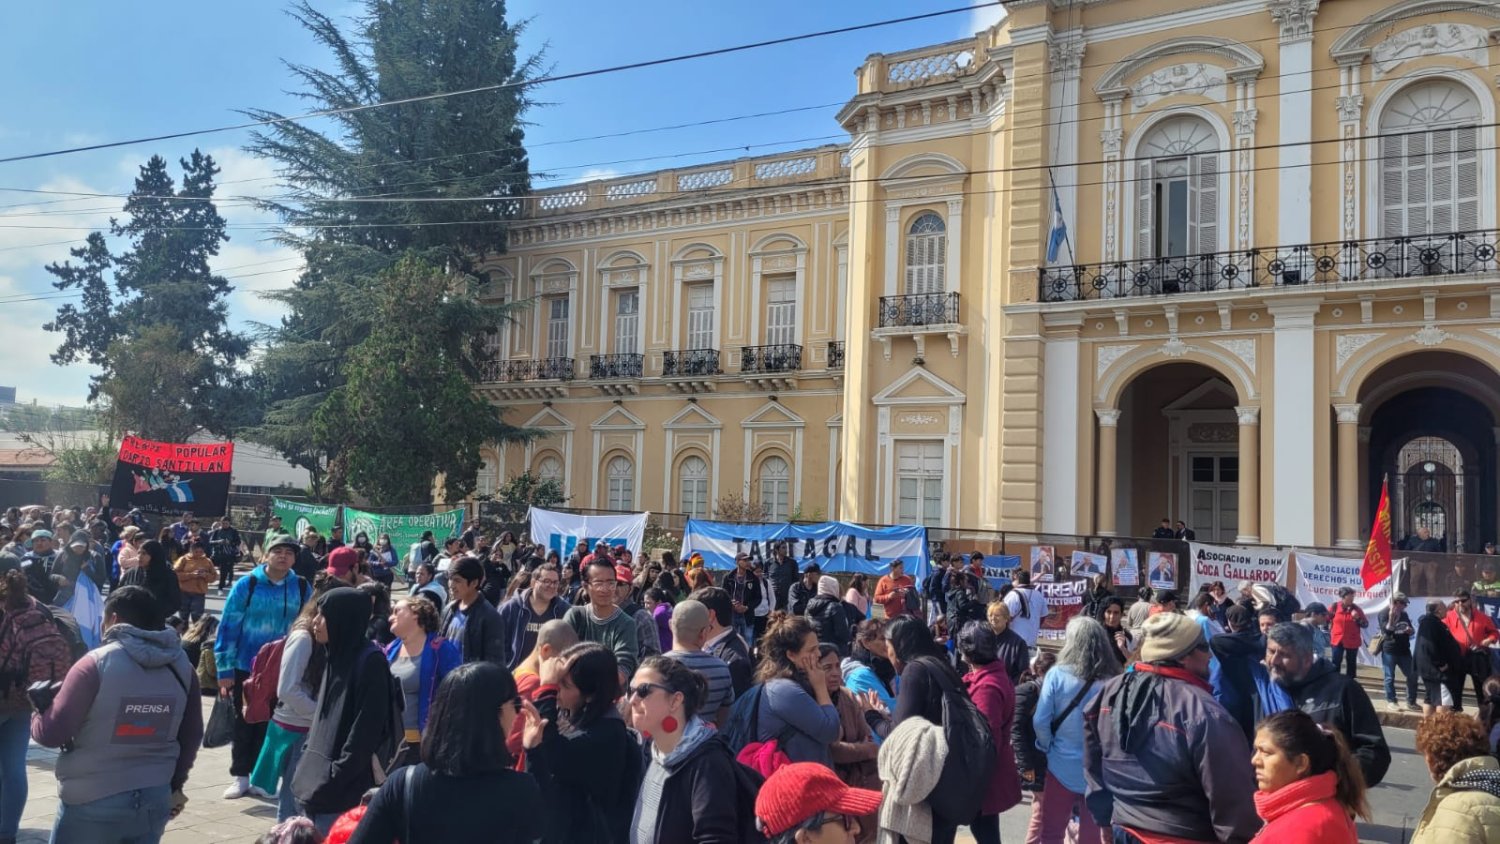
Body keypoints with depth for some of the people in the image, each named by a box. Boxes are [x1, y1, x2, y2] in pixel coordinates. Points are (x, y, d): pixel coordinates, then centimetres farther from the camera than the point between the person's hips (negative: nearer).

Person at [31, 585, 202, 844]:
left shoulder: (96, 664, -13)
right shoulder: (181, 665, 2)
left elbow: (52, 733, -11)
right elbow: (192, 735, 9)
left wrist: (38, 715, 11)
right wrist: (175, 784, 21)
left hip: (92, 802, -4)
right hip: (154, 800, 4)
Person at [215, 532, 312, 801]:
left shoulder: (302, 588, -2)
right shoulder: (246, 585, -10)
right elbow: (228, 627, -9)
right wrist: (225, 670, -11)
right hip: (246, 668, -2)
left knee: (270, 724, 12)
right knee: (244, 724, 11)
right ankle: (241, 776, 24)